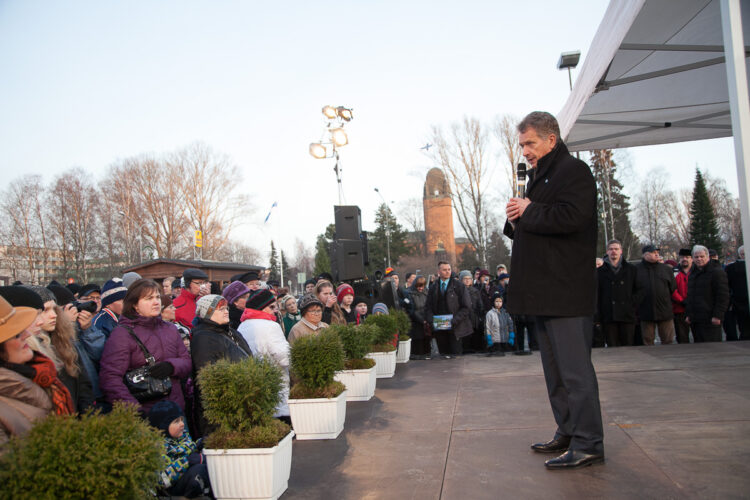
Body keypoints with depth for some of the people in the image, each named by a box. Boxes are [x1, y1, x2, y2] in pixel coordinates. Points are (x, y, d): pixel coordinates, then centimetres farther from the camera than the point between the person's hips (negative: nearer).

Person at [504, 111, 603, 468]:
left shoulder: (574, 171, -7)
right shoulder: (539, 178, 23)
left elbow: (572, 217, -24)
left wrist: (529, 211, -11)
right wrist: (516, 219, 6)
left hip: (567, 291, -10)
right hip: (544, 292, 10)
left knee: (574, 368, -6)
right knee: (555, 369, 15)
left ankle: (588, 444, 2)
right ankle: (568, 434, 25)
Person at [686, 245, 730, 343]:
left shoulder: (717, 272, -5)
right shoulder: (693, 274, 19)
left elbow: (723, 296, -12)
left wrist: (717, 315, -17)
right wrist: (688, 314, 19)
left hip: (710, 320, -7)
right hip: (695, 320, 7)